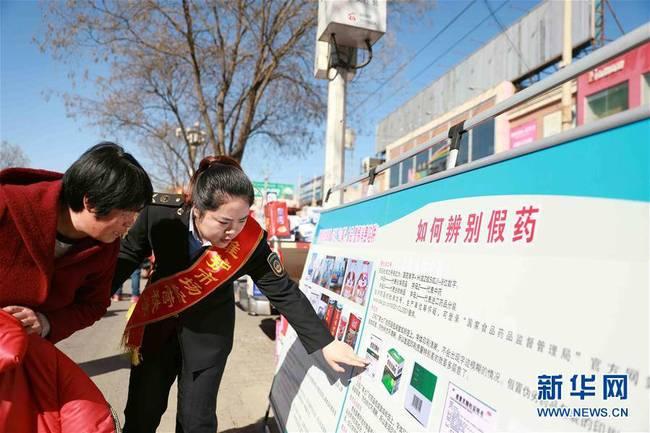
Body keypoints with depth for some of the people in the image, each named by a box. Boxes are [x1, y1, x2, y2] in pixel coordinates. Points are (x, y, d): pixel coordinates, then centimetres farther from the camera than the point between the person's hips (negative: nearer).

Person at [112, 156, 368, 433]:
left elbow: (284, 293, -18)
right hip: (157, 322, 2)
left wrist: (325, 343, -17)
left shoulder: (250, 242, -27)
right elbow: (128, 255, -6)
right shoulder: (161, 214, -25)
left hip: (208, 334, -1)